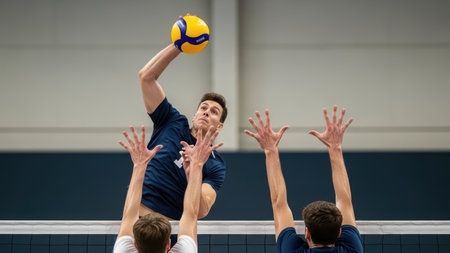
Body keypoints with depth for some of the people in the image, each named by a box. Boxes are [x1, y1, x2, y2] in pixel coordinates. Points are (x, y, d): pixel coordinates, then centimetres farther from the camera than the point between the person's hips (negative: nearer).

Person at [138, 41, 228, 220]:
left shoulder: (215, 166, 3)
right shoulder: (174, 123, 9)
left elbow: (201, 211, -12)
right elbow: (146, 76, 5)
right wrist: (179, 45, -5)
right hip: (135, 218, 1)